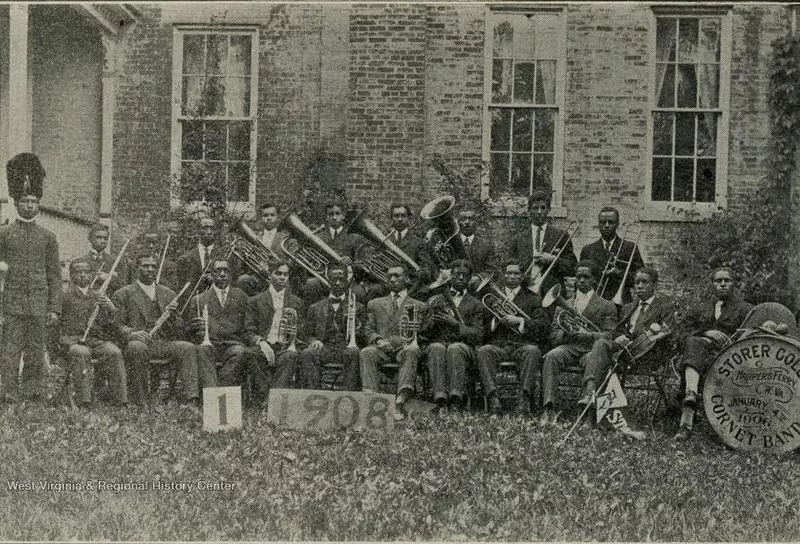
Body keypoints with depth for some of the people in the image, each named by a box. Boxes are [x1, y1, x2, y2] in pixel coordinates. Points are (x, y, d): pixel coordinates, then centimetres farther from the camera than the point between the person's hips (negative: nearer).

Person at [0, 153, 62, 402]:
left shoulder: (48, 236, 9)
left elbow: (55, 275, 8)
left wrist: (55, 308, 2)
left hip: (39, 304, 2)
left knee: (36, 351, 5)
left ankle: (32, 393, 13)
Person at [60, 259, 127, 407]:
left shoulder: (100, 297, 19)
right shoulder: (65, 296, 13)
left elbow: (112, 330, 14)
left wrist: (111, 310, -4)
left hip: (99, 341, 2)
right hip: (72, 341, -2)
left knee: (114, 352, -29)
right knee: (81, 354, -36)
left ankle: (121, 401, -30)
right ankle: (84, 401, -40)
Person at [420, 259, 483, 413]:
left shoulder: (475, 305, 17)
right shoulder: (435, 300, 21)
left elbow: (477, 335, 2)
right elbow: (425, 332, 13)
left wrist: (454, 323, -13)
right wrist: (434, 317, -9)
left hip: (463, 347, -1)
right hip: (437, 344, 1)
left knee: (455, 349, -37)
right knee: (437, 348, -36)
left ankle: (456, 400, -46)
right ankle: (441, 401, -47)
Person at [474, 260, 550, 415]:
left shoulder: (533, 299, 19)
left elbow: (545, 325, 3)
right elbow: (483, 328, 15)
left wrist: (519, 321, -9)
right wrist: (496, 319, -5)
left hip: (523, 345, -1)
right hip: (497, 345, 1)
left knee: (533, 351, -36)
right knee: (482, 351, -33)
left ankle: (524, 397, -44)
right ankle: (492, 396, -43)